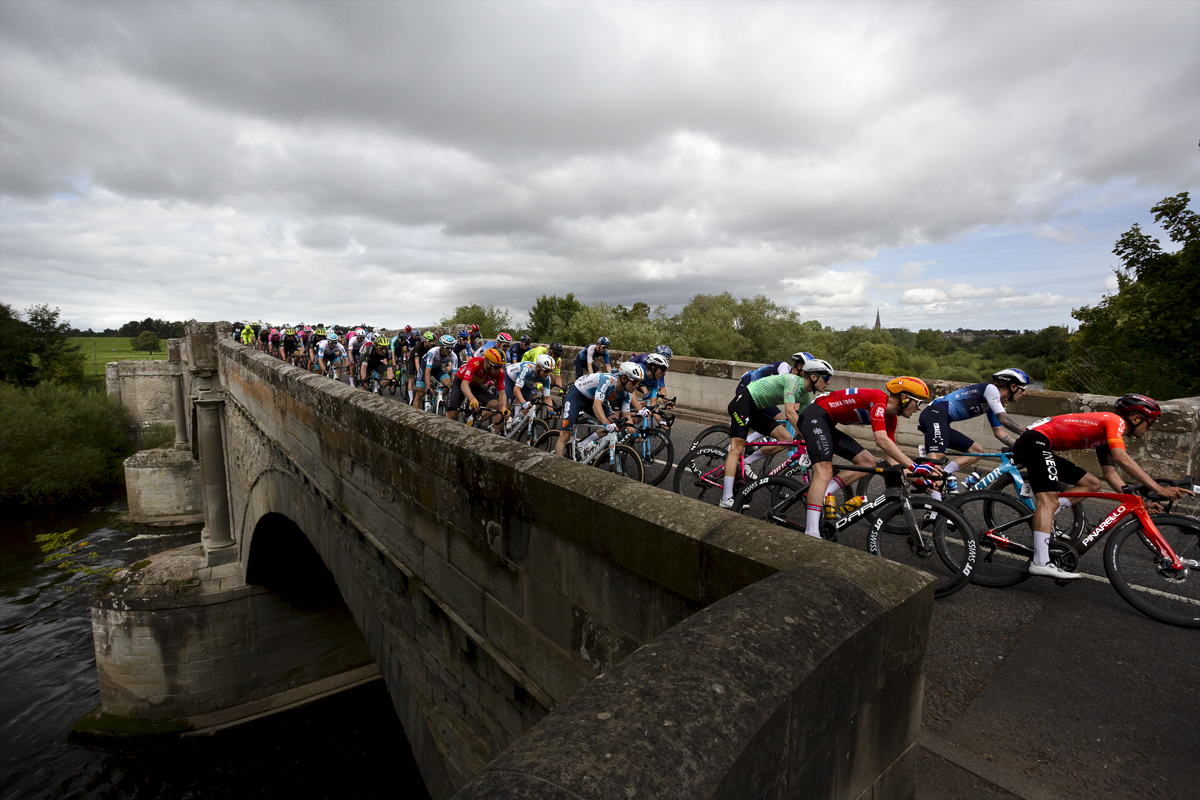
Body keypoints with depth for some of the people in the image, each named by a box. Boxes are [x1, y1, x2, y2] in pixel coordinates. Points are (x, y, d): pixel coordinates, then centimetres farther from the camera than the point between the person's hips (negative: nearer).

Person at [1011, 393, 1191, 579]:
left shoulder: (1106, 436, 24)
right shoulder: (1115, 420, -4)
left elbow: (1110, 473, 22)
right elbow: (1122, 459, -19)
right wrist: (1159, 489, -19)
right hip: (1035, 441, -10)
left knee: (1092, 484, 15)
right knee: (1049, 499, -20)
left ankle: (1042, 515, -1)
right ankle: (1040, 563, -30)